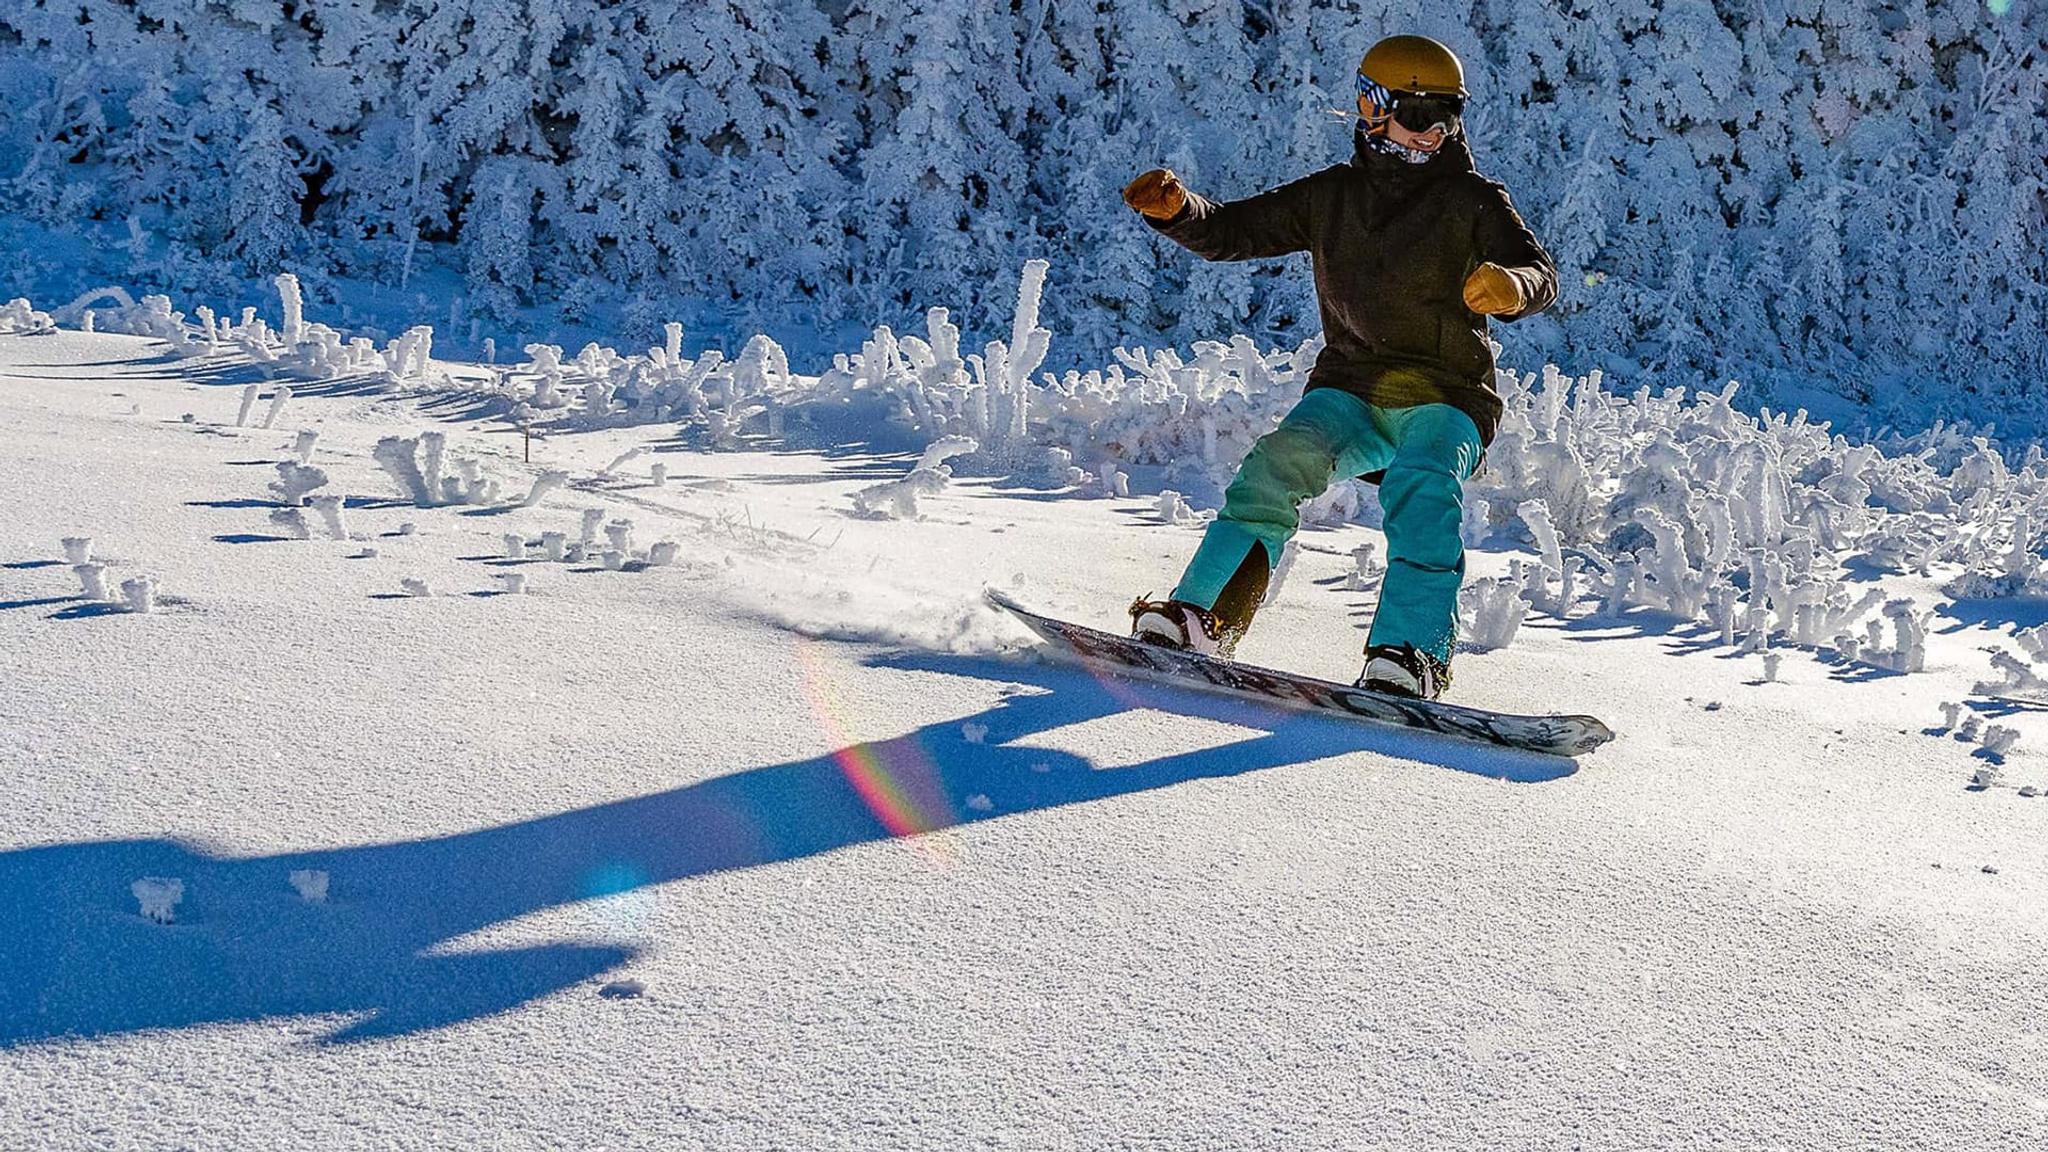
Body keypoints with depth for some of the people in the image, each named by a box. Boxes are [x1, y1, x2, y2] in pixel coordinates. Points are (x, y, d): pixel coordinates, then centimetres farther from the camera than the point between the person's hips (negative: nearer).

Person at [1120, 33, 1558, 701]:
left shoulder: (1471, 200, 4)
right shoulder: (1333, 195, 13)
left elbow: (1539, 273, -9)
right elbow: (1232, 232, 15)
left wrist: (1512, 286, -34)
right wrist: (1176, 210, -7)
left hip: (1444, 400, -2)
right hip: (1349, 391, 2)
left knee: (1422, 490, -32)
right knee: (1280, 463, -25)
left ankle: (1408, 656, -43)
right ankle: (1198, 618, -27)